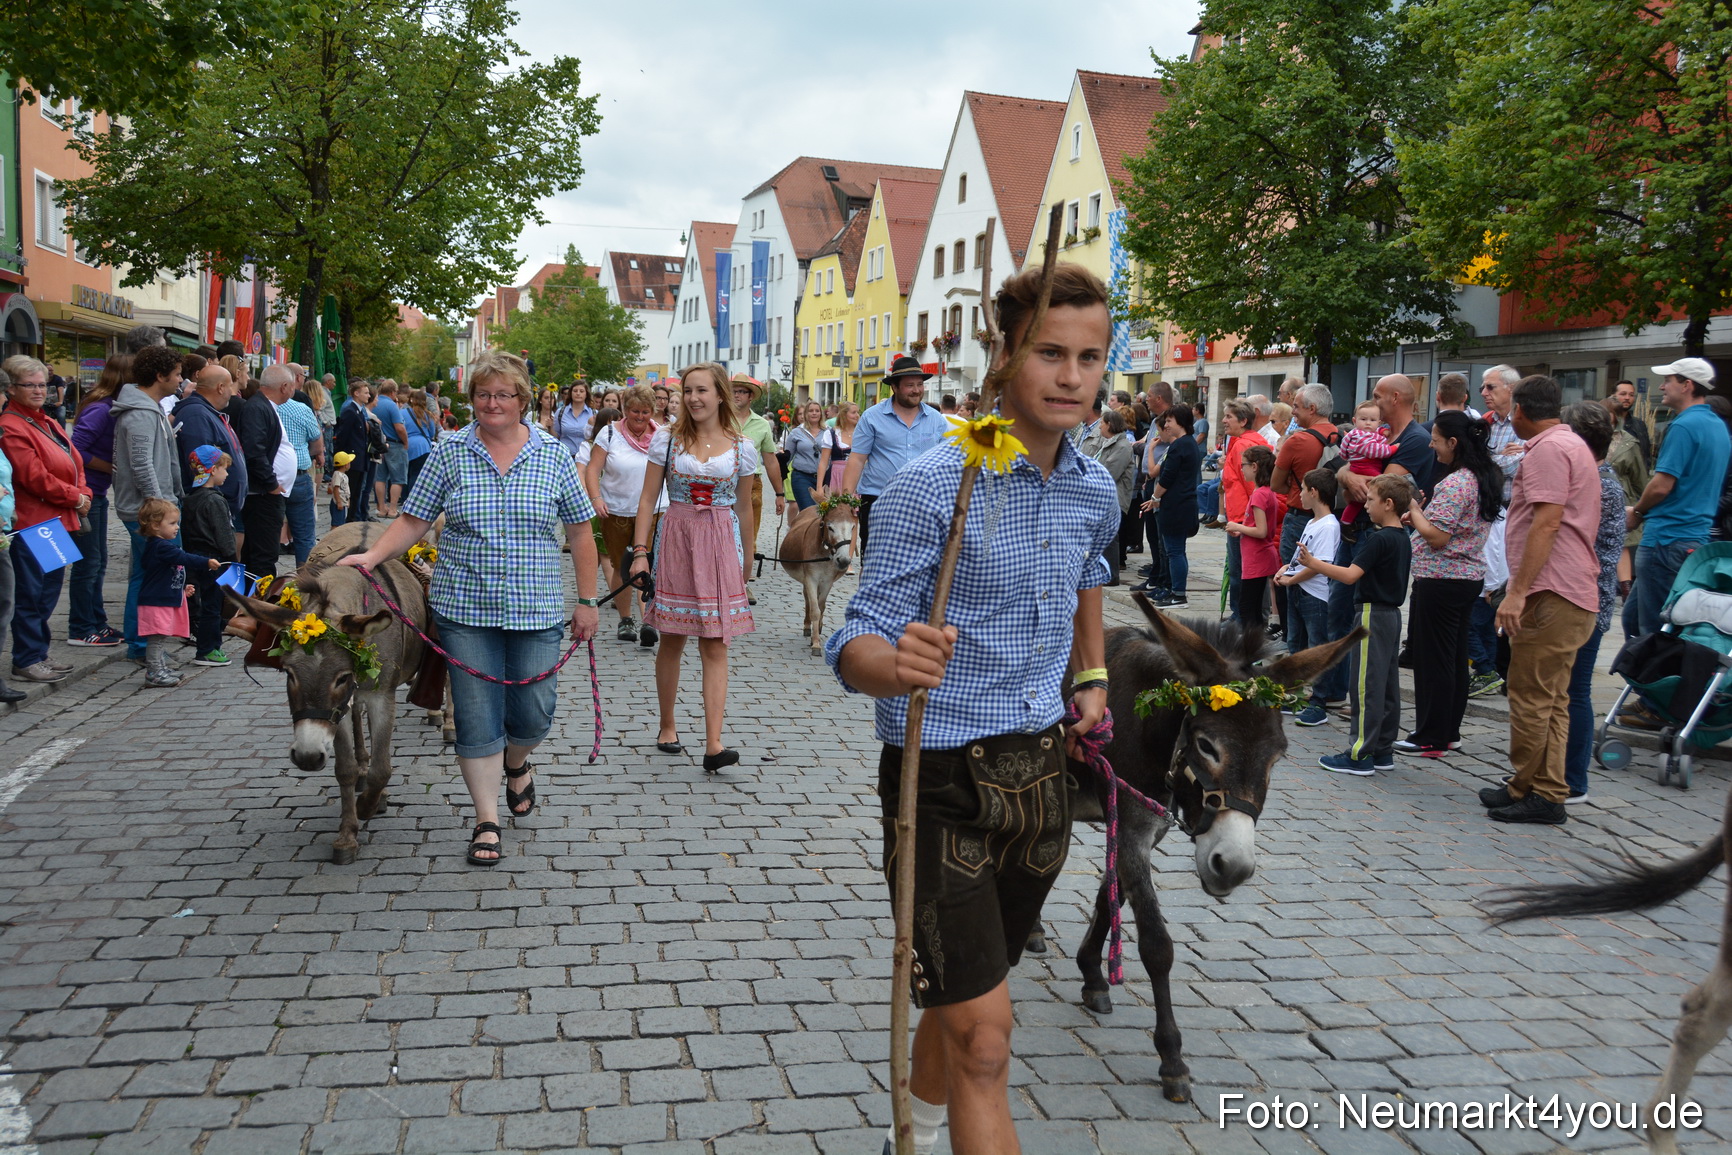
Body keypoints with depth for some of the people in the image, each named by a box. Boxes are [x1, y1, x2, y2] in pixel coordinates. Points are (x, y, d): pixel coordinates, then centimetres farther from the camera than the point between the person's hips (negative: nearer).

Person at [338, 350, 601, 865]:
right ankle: (487, 821, 13)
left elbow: (579, 533, 5)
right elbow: (413, 521, 3)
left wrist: (586, 600, 4)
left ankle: (516, 764, 39)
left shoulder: (554, 455, 2)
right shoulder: (449, 453, 3)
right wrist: (371, 556, -12)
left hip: (536, 610, 0)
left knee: (535, 712, 4)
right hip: (465, 609, 0)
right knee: (477, 716, 1)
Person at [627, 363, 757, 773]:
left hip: (721, 544, 0)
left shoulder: (741, 447, 4)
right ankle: (667, 726, 25)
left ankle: (713, 744, -9)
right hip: (674, 540, 0)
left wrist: (746, 562, 16)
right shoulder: (667, 439, 2)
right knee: (672, 641, 8)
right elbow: (648, 499, 2)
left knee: (715, 646, -4)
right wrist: (640, 550, -5)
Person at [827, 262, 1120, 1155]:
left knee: (967, 998, 24)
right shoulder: (929, 487, -18)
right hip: (942, 781, -6)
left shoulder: (1095, 491, 3)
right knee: (983, 1040, -8)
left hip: (1041, 773, 7)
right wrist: (893, 664, -42)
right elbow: (857, 643, -20)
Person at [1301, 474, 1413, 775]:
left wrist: (1313, 563, -19)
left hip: (1372, 615, -10)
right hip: (1392, 614, 10)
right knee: (1387, 685, 12)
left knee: (1365, 686, -6)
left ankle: (1359, 755, -2)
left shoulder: (1379, 539, -17)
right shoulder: (1402, 538, 11)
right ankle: (1383, 751, 19)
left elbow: (1350, 575, -23)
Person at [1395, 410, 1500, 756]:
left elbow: (1437, 536, -22)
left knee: (1433, 659, -2)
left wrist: (1413, 510, -9)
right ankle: (1449, 731, 24)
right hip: (1470, 576, 10)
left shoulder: (1454, 484, -20)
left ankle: (1431, 738, 4)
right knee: (1455, 657, 15)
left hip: (1442, 581, -10)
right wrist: (1420, 513, 8)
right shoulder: (1484, 478, 11)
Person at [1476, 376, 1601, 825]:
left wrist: (1518, 591, -21)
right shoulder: (1572, 445, 21)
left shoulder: (1549, 449, -12)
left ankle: (1528, 791, 2)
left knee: (1532, 697, -5)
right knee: (1552, 699, 12)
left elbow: (1547, 523, -20)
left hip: (1551, 594, -11)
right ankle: (1548, 793, 15)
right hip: (1573, 593, 11)